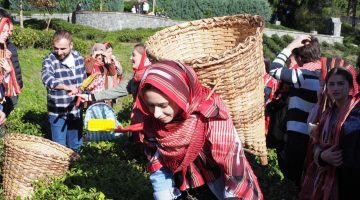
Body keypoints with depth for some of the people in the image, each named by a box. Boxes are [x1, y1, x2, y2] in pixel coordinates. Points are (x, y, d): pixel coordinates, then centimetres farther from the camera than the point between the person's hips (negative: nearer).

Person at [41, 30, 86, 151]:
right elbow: (47, 79, -39)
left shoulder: (78, 57, 1)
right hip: (58, 113, -5)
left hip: (76, 111, 5)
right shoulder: (49, 61, -17)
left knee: (75, 145, 19)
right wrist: (67, 87, -52)